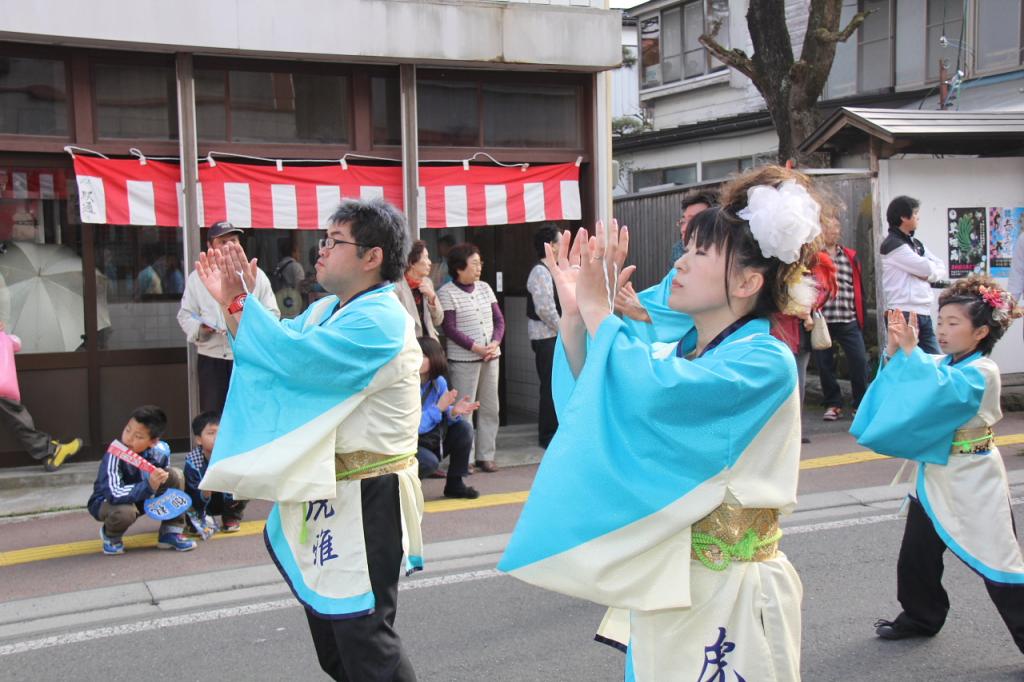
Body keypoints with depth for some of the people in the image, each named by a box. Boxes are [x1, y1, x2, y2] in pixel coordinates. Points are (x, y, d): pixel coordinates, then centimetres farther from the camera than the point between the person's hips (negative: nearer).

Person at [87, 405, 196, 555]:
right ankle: (110, 535, 1)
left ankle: (170, 533, -4)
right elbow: (114, 494, -41)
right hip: (107, 502, -5)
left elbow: (162, 477, 4)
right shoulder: (114, 454, -33)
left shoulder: (161, 451, -18)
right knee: (125, 511, -38)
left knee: (175, 475, -15)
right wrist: (148, 486, -48)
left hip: (142, 498, 5)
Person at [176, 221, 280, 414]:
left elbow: (272, 314, 5)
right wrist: (200, 327, -12)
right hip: (211, 358, 1)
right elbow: (185, 315, 10)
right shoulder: (197, 278, 8)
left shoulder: (256, 275, 5)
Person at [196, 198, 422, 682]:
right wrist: (232, 302, -2)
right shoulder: (326, 311, 11)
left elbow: (296, 356, -28)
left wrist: (239, 302, -17)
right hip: (325, 494, 10)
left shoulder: (379, 322, -20)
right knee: (328, 623, 22)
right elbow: (275, 349, 13)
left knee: (363, 634, -5)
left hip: (365, 500, -10)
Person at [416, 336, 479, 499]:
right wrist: (438, 407, -26)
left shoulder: (439, 382, -5)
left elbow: (445, 419, 1)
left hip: (432, 440, 6)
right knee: (429, 461, -33)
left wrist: (454, 412, -22)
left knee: (464, 429, -11)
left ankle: (454, 484, 2)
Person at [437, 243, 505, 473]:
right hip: (463, 359, -6)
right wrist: (476, 347, -18)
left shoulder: (484, 288, 11)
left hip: (490, 357, 6)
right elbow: (449, 329, -12)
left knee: (490, 408, 8)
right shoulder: (447, 293, -6)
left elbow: (499, 319, 11)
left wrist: (495, 343, -8)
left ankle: (485, 455, 17)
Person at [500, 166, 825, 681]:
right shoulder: (672, 350, 5)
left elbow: (653, 395, -32)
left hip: (724, 599, -7)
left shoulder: (765, 363, -18)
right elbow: (590, 411, 3)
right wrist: (573, 313, -8)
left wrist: (597, 308, -19)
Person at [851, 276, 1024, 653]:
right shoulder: (940, 364, 5)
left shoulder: (981, 372, -18)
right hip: (934, 475, 8)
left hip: (971, 482, -8)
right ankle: (921, 617, 35)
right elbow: (901, 384, -2)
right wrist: (895, 352, -17)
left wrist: (911, 350, -37)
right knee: (917, 555, 17)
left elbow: (943, 391, -35)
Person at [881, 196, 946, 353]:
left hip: (924, 313, 8)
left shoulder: (916, 243, 18)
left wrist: (928, 274, -7)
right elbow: (927, 268, -14)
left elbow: (942, 269, 13)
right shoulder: (893, 245, -10)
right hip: (903, 315, -8)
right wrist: (927, 269, 8)